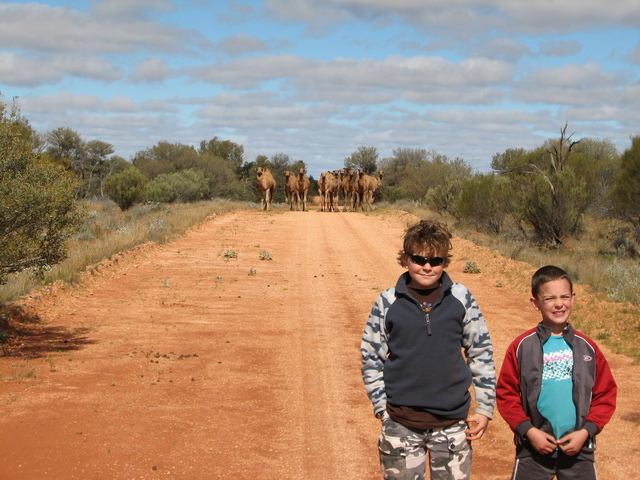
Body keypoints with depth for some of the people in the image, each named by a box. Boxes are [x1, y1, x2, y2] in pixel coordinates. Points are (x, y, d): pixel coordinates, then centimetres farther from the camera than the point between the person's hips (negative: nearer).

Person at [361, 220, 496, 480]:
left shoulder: (461, 298, 0)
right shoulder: (387, 303, -1)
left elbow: (482, 353, 7)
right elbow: (371, 358, 5)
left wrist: (485, 408, 4)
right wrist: (382, 408, -1)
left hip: (453, 424, 1)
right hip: (401, 425, 0)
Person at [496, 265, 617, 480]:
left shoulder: (588, 348, 4)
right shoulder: (522, 346, -1)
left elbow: (605, 396, 6)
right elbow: (506, 394, 0)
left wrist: (586, 431, -7)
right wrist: (528, 430, -10)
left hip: (579, 449, 1)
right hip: (534, 450, -1)